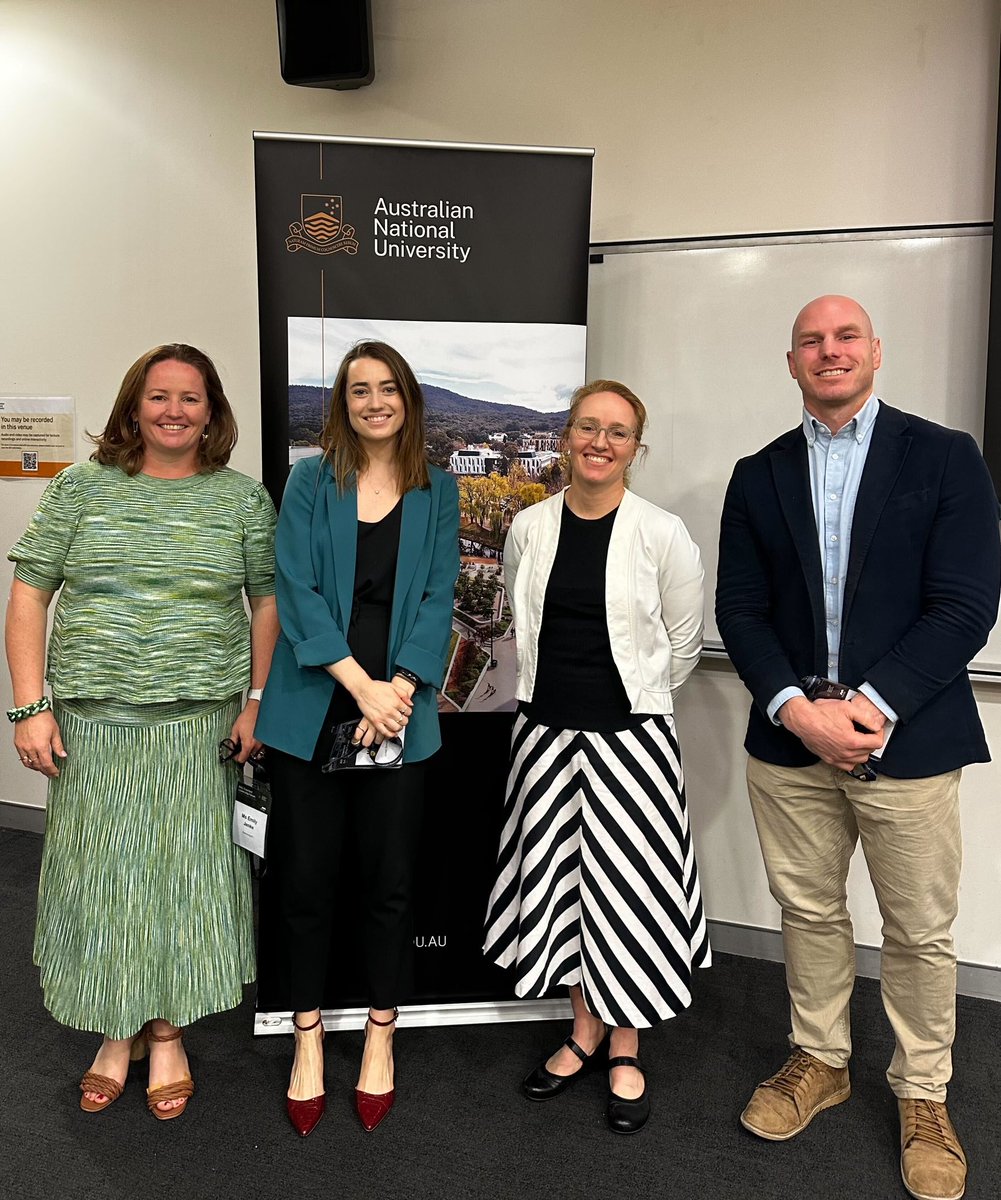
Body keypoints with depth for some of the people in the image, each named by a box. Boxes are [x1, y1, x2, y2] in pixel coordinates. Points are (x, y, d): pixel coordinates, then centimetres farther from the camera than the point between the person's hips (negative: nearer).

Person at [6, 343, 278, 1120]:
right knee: (100, 875, 9)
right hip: (92, 722, 1)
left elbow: (268, 601, 5)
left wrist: (257, 702, -2)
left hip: (198, 725, 0)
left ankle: (166, 1034, 26)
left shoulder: (243, 498, 3)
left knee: (184, 876, 5)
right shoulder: (81, 487, 3)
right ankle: (117, 1034, 29)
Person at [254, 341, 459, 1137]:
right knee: (306, 879, 7)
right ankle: (308, 1040, 28)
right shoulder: (310, 482, 4)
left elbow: (437, 597, 1)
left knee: (391, 881, 7)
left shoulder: (437, 491, 7)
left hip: (399, 713, 1)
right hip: (312, 710, 0)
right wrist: (360, 683, -15)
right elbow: (297, 591, -5)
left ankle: (381, 1039, 28)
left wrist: (399, 689, -12)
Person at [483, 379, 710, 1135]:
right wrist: (559, 693, 13)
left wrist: (639, 704, 7)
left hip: (629, 736, -3)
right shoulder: (529, 529, 1)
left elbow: (684, 644, 0)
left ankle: (626, 1052, 28)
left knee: (628, 887, 6)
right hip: (547, 731, 4)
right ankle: (584, 1033, 34)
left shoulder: (663, 535, -10)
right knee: (561, 880, 13)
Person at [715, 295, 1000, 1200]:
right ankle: (820, 1060, 38)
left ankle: (924, 1097, 32)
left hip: (907, 741, -2)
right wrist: (796, 709, -12)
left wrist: (872, 706, -17)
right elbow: (740, 608, 2)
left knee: (920, 932, 10)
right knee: (808, 913, 16)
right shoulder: (758, 476, 8)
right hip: (791, 736, 3)